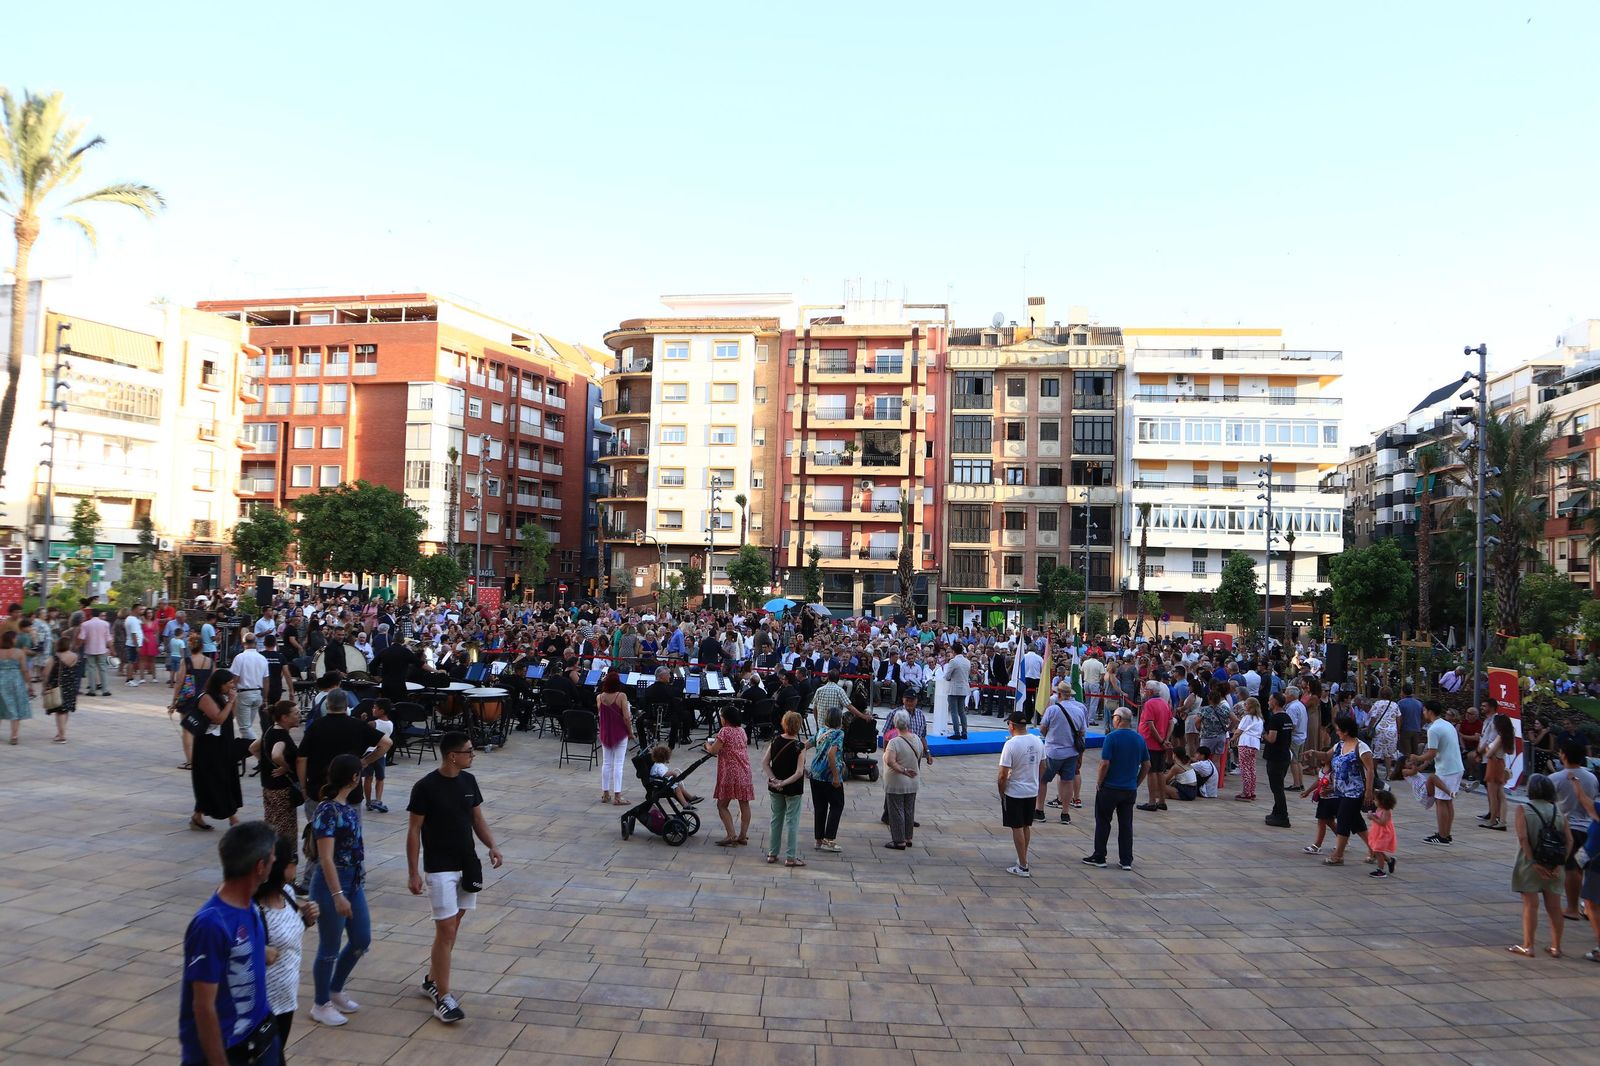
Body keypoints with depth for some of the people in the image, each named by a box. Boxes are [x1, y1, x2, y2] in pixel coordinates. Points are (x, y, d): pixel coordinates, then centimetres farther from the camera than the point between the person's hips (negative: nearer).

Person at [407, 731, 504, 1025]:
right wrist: (413, 873, -11)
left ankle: (432, 979, 32)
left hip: (467, 865, 6)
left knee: (452, 926, 15)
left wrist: (492, 846, -4)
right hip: (439, 868, -6)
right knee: (446, 930, -6)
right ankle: (443, 997, 3)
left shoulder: (469, 781, 2)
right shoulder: (425, 787, -15)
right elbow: (414, 831, -10)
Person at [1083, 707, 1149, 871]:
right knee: (1126, 824, 11)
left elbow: (1105, 764, -19)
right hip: (1130, 790, 5)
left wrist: (1099, 784, -6)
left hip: (1110, 788, -5)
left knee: (1103, 823, 7)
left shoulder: (1111, 737, -15)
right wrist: (1136, 782, 17)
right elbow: (1147, 764, 9)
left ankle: (1099, 857, 13)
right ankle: (1126, 860, 13)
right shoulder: (1140, 739, 3)